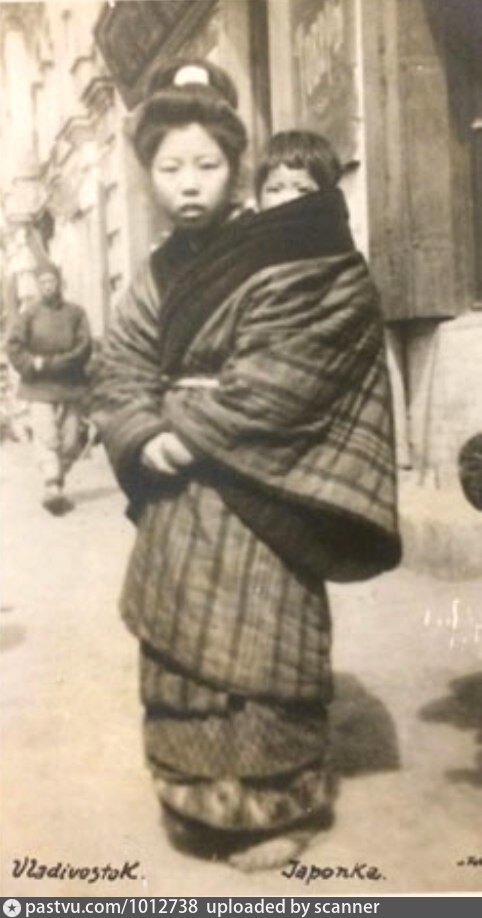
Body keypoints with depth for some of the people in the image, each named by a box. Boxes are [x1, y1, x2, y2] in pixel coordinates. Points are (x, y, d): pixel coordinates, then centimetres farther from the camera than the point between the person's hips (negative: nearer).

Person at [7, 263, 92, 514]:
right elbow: (14, 347, 0)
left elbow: (83, 348, -4)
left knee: (70, 442, 2)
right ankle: (52, 488, -20)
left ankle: (57, 483, 20)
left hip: (71, 386, 2)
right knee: (46, 438, -14)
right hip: (40, 388, -2)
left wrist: (49, 363, -11)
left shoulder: (75, 313, 6)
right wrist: (34, 365, -16)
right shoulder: (29, 315, 5)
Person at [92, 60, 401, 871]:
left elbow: (282, 380, -19)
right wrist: (145, 438, -11)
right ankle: (200, 797, 33)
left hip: (253, 504, -6)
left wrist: (189, 423, -15)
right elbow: (117, 376, 8)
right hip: (175, 500, 7)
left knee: (255, 653, 1)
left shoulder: (290, 260, -9)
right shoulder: (157, 275, 11)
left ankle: (276, 805, 23)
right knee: (178, 650, 14)